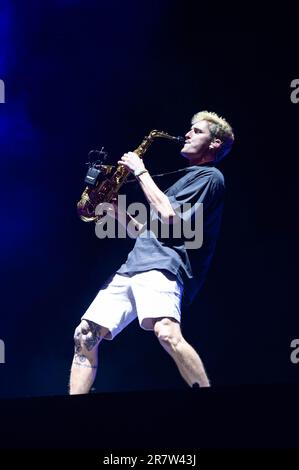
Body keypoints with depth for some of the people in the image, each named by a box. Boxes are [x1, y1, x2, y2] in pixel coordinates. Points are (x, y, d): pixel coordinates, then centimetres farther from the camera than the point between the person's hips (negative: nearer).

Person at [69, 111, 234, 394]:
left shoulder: (210, 176, 4)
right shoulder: (186, 178, 32)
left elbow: (169, 216, -10)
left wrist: (141, 172, -1)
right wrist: (120, 214, 18)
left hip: (163, 266, -9)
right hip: (132, 267, 10)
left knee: (166, 334, -35)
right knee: (85, 337, 1)